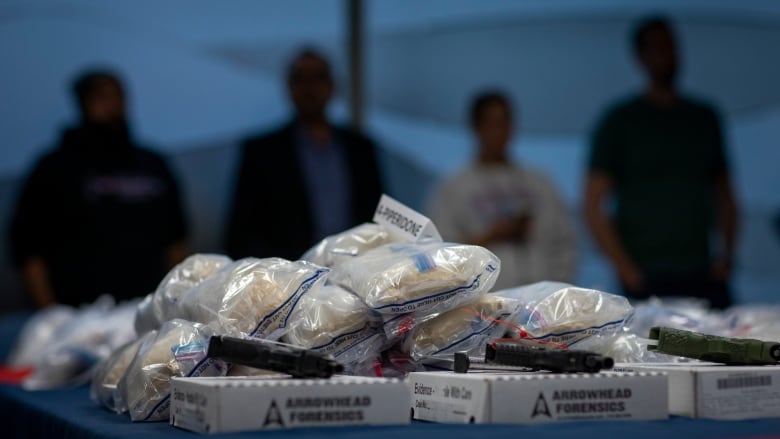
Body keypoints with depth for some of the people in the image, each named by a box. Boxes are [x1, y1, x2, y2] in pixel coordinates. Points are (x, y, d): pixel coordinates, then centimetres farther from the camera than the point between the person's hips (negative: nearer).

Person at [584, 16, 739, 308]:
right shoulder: (620, 122, 3)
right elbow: (594, 206, -2)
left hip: (703, 275, 4)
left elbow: (724, 193, 21)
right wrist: (626, 270, -8)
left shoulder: (705, 118, 15)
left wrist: (726, 251, 7)